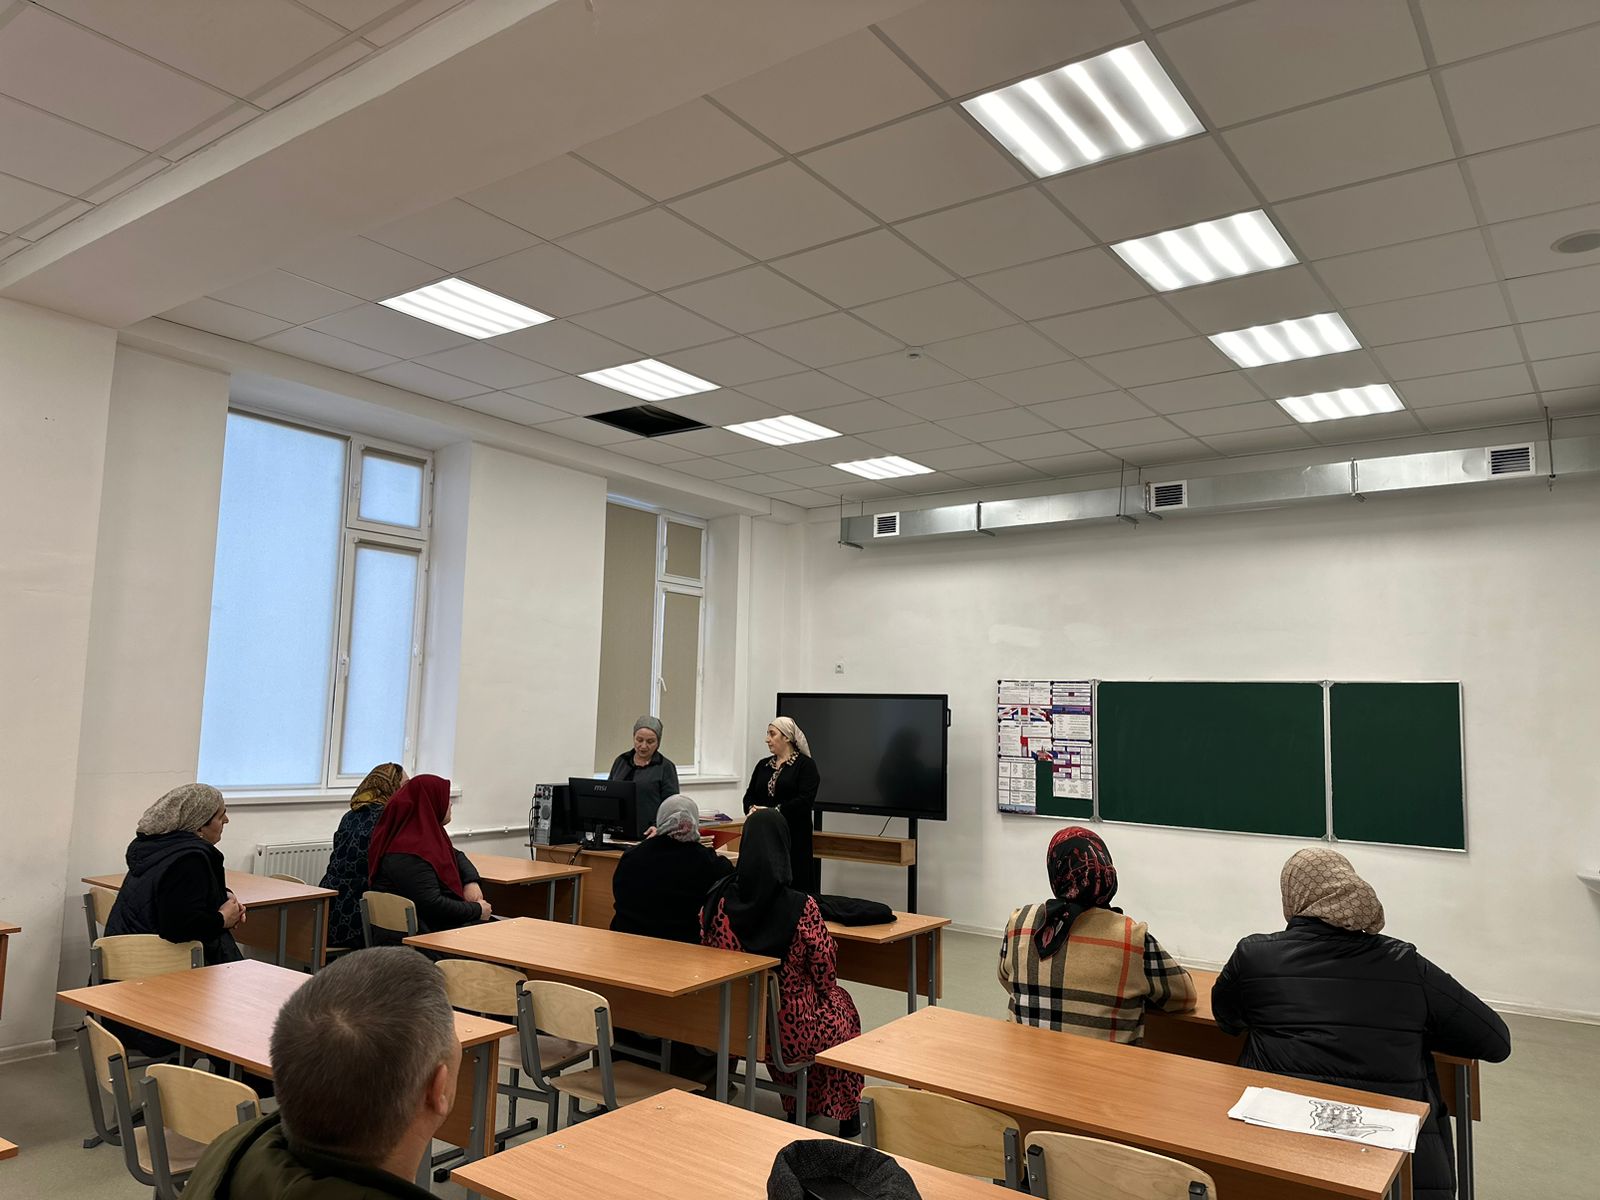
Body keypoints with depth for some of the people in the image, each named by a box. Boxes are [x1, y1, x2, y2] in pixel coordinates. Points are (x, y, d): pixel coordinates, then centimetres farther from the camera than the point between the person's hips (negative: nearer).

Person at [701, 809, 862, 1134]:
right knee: (840, 1004, 29)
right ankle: (847, 1117, 41)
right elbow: (826, 975, -11)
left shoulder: (717, 901, -13)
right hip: (790, 1034, -3)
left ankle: (798, 1109, 48)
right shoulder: (802, 908, -22)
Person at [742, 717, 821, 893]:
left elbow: (805, 800, -13)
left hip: (793, 838, -5)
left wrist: (774, 812, -19)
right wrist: (752, 809, -10)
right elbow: (749, 795, 12)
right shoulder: (762, 765, 16)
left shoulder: (805, 765, -2)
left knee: (793, 886, -6)